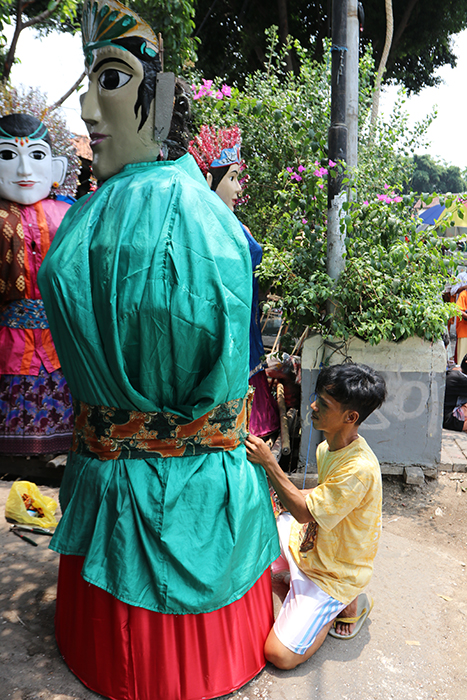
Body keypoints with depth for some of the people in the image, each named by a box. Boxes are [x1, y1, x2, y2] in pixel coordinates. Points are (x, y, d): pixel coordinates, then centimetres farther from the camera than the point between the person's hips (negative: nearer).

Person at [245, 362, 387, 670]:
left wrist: (269, 463, -29)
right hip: (311, 538, 8)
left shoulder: (360, 469, -33)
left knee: (280, 655, -12)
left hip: (334, 572, -8)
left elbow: (304, 511, -27)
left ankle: (348, 603, 8)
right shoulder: (329, 447, -5)